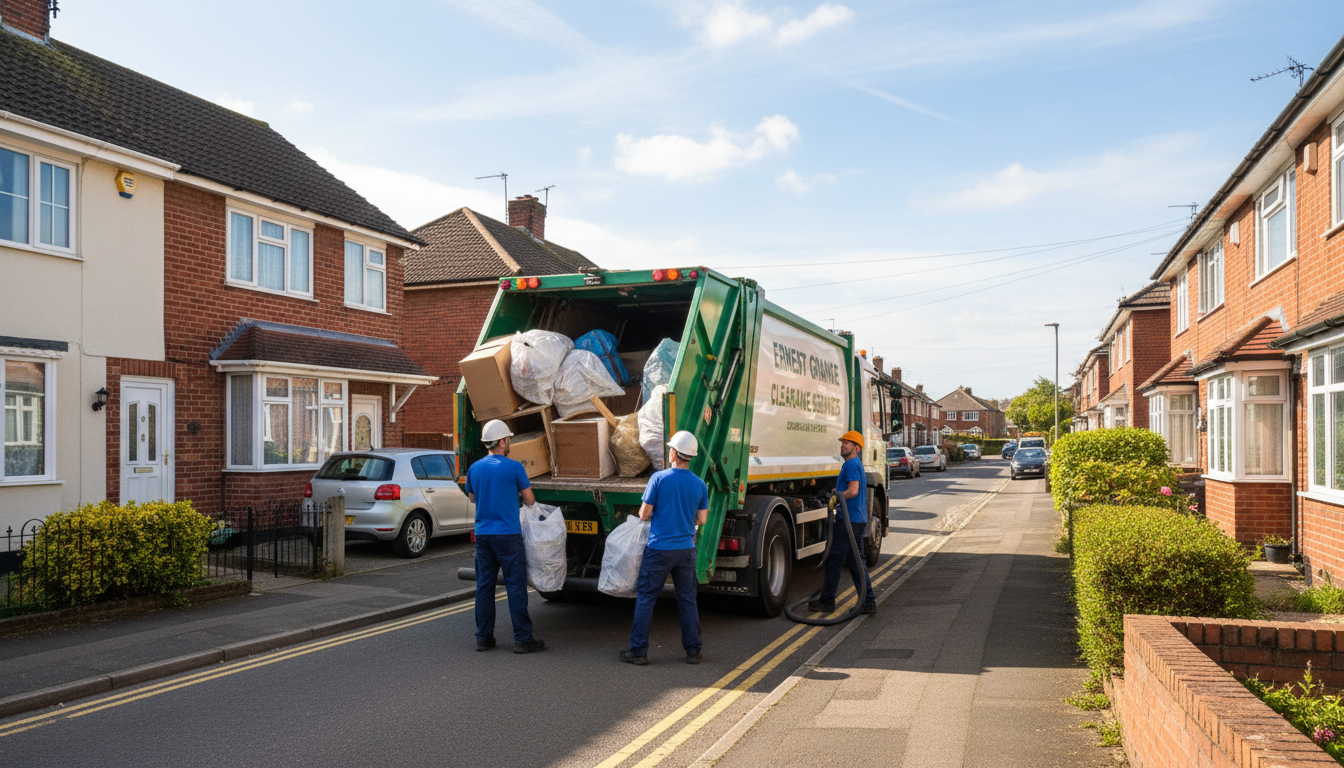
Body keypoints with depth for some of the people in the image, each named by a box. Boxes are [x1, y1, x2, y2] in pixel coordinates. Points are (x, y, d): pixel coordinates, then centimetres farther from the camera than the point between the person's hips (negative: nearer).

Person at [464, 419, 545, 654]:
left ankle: (483, 638, 15)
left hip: (483, 535, 5)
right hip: (508, 535, -5)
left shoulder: (475, 468, 5)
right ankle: (522, 638, 2)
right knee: (516, 586, 0)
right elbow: (530, 500, -1)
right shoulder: (513, 467, -9)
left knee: (484, 586, 10)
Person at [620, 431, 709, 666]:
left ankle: (639, 650, 8)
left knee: (645, 599, 5)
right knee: (688, 600, 11)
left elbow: (644, 514, -9)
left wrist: (647, 510, 14)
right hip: (686, 549, 4)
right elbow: (701, 519, 5)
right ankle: (693, 651, 16)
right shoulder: (700, 484, 0)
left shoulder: (659, 478, -11)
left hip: (659, 549, -3)